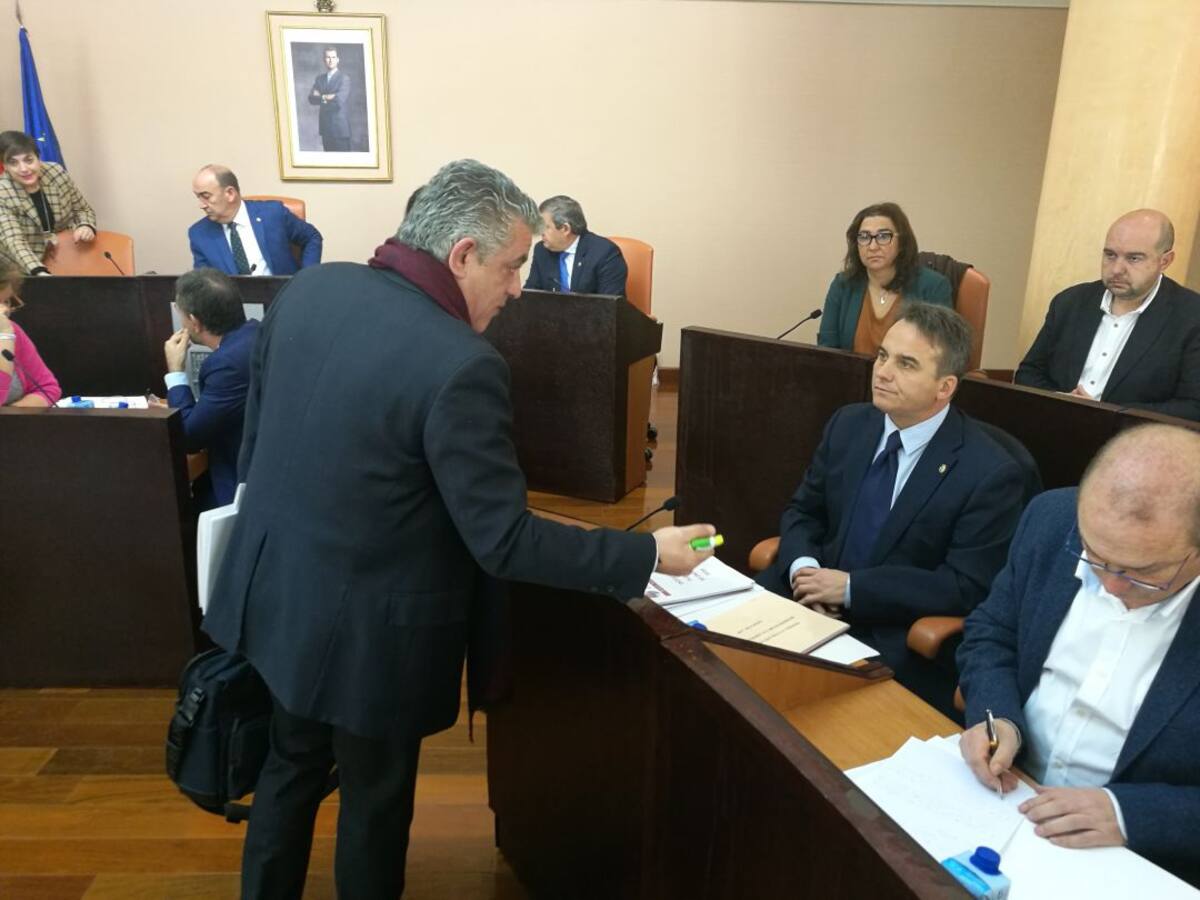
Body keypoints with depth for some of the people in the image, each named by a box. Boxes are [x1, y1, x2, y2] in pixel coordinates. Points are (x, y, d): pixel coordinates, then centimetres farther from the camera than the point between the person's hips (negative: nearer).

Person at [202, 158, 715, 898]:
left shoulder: (309, 288, -5)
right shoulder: (460, 366, -28)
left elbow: (255, 437, 6)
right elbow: (504, 541, -25)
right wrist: (648, 555, -17)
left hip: (277, 589, 7)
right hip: (367, 629, -7)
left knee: (291, 766, 28)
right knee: (376, 797, 19)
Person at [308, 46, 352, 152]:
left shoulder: (344, 78, -4)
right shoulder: (319, 78, 13)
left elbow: (340, 99, -15)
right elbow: (311, 98, 3)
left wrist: (322, 97, -3)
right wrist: (328, 97, -11)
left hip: (340, 126, -5)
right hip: (325, 126, 5)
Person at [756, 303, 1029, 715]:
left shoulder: (990, 472, -13)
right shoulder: (849, 423, 3)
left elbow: (965, 588, -15)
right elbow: (803, 511, 10)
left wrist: (851, 588, -20)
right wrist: (803, 566, -13)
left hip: (895, 641, -5)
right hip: (810, 600, 5)